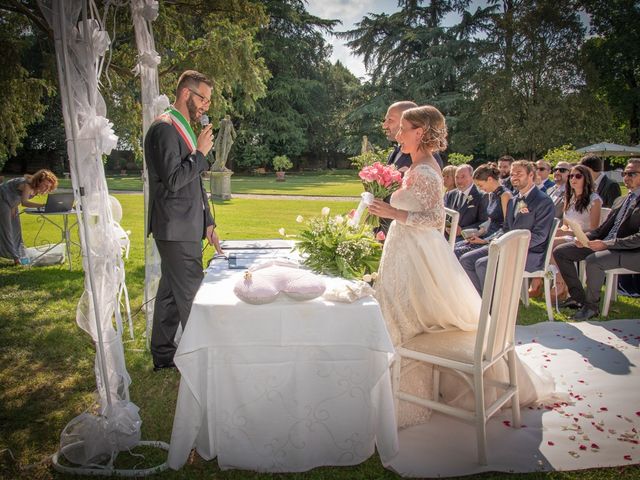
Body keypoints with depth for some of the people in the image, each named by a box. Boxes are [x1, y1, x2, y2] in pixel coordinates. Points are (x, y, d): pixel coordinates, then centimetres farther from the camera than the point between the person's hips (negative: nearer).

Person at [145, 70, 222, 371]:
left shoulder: (183, 128, 18)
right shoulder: (165, 128, -12)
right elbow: (173, 181, -21)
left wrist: (207, 223, 19)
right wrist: (200, 153, -11)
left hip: (185, 227, 10)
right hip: (176, 229, -10)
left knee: (171, 294, 15)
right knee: (192, 297, -4)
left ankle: (163, 356, 27)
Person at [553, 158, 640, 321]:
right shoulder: (620, 200, 19)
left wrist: (606, 244, -23)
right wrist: (585, 237, -3)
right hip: (604, 243, 8)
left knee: (593, 260, -37)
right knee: (560, 251, -3)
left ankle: (591, 306, -15)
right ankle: (577, 296, 3)